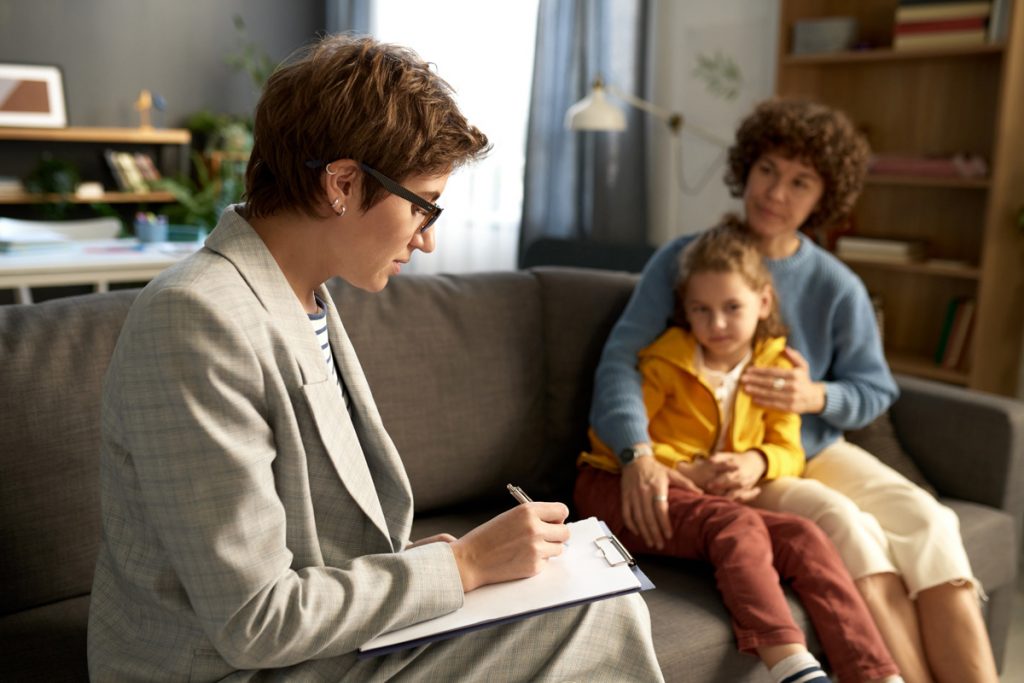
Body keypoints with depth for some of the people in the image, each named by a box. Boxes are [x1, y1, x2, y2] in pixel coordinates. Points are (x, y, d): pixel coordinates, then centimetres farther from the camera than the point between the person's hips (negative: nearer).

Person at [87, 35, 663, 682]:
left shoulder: (307, 300, 5)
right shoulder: (197, 320, -24)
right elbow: (252, 622, -25)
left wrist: (415, 557, -3)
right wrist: (464, 564, -18)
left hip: (332, 631, 8)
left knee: (609, 609, -1)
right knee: (606, 620, -12)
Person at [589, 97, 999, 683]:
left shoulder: (837, 287, 3)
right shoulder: (683, 259, -4)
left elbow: (876, 390, 8)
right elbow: (622, 356, -15)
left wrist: (819, 397, -16)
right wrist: (638, 453, -32)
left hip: (814, 451, 4)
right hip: (728, 463, -3)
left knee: (926, 520, -22)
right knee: (845, 525, -29)